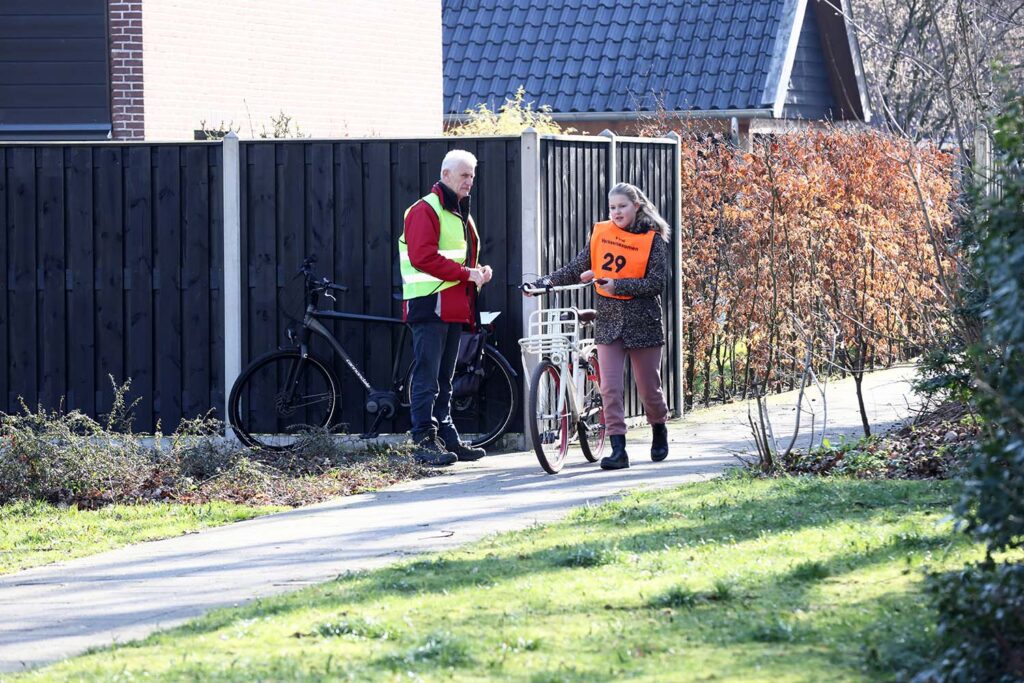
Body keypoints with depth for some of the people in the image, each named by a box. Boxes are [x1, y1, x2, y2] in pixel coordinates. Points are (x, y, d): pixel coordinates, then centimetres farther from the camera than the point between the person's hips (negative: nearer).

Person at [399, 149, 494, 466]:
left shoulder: (460, 214, 21)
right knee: (427, 377, -9)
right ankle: (424, 441, -10)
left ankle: (447, 438, 17)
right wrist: (466, 273, -19)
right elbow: (423, 257, -20)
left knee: (444, 379, 14)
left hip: (454, 308, 9)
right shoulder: (425, 211, -9)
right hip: (430, 306, -9)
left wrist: (478, 272, 7)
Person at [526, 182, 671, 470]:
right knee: (610, 388, -8)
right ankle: (618, 450, -7)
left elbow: (656, 283, -12)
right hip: (608, 320, 2)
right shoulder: (601, 233, 6)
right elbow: (577, 268, 8)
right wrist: (546, 281, -6)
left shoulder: (653, 240, -4)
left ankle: (659, 432, 36)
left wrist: (617, 285, -21)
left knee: (649, 387, 9)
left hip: (643, 321, -2)